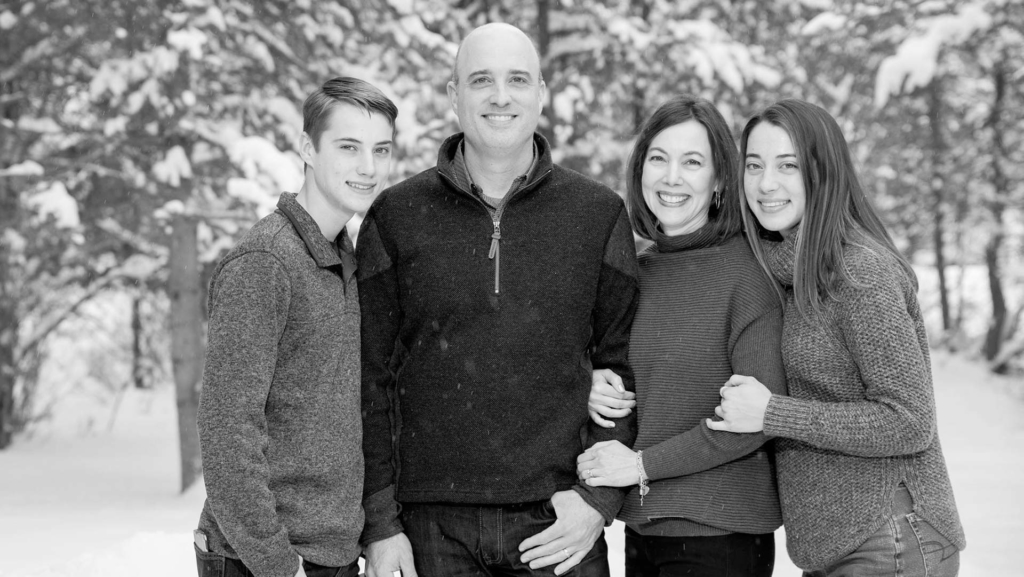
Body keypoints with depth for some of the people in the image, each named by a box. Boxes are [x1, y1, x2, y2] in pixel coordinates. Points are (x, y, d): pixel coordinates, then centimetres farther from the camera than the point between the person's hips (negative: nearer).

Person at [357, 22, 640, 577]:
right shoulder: (396, 215, 4)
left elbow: (622, 363, 6)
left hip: (557, 525, 0)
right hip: (433, 527, 0)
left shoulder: (599, 213, 5)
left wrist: (600, 496, -5)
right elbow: (371, 379, 4)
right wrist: (379, 524, -2)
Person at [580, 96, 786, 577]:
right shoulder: (635, 271, 7)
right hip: (640, 527, 6)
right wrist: (593, 391, -3)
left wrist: (643, 464, -14)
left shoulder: (746, 270, -11)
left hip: (720, 536, -5)